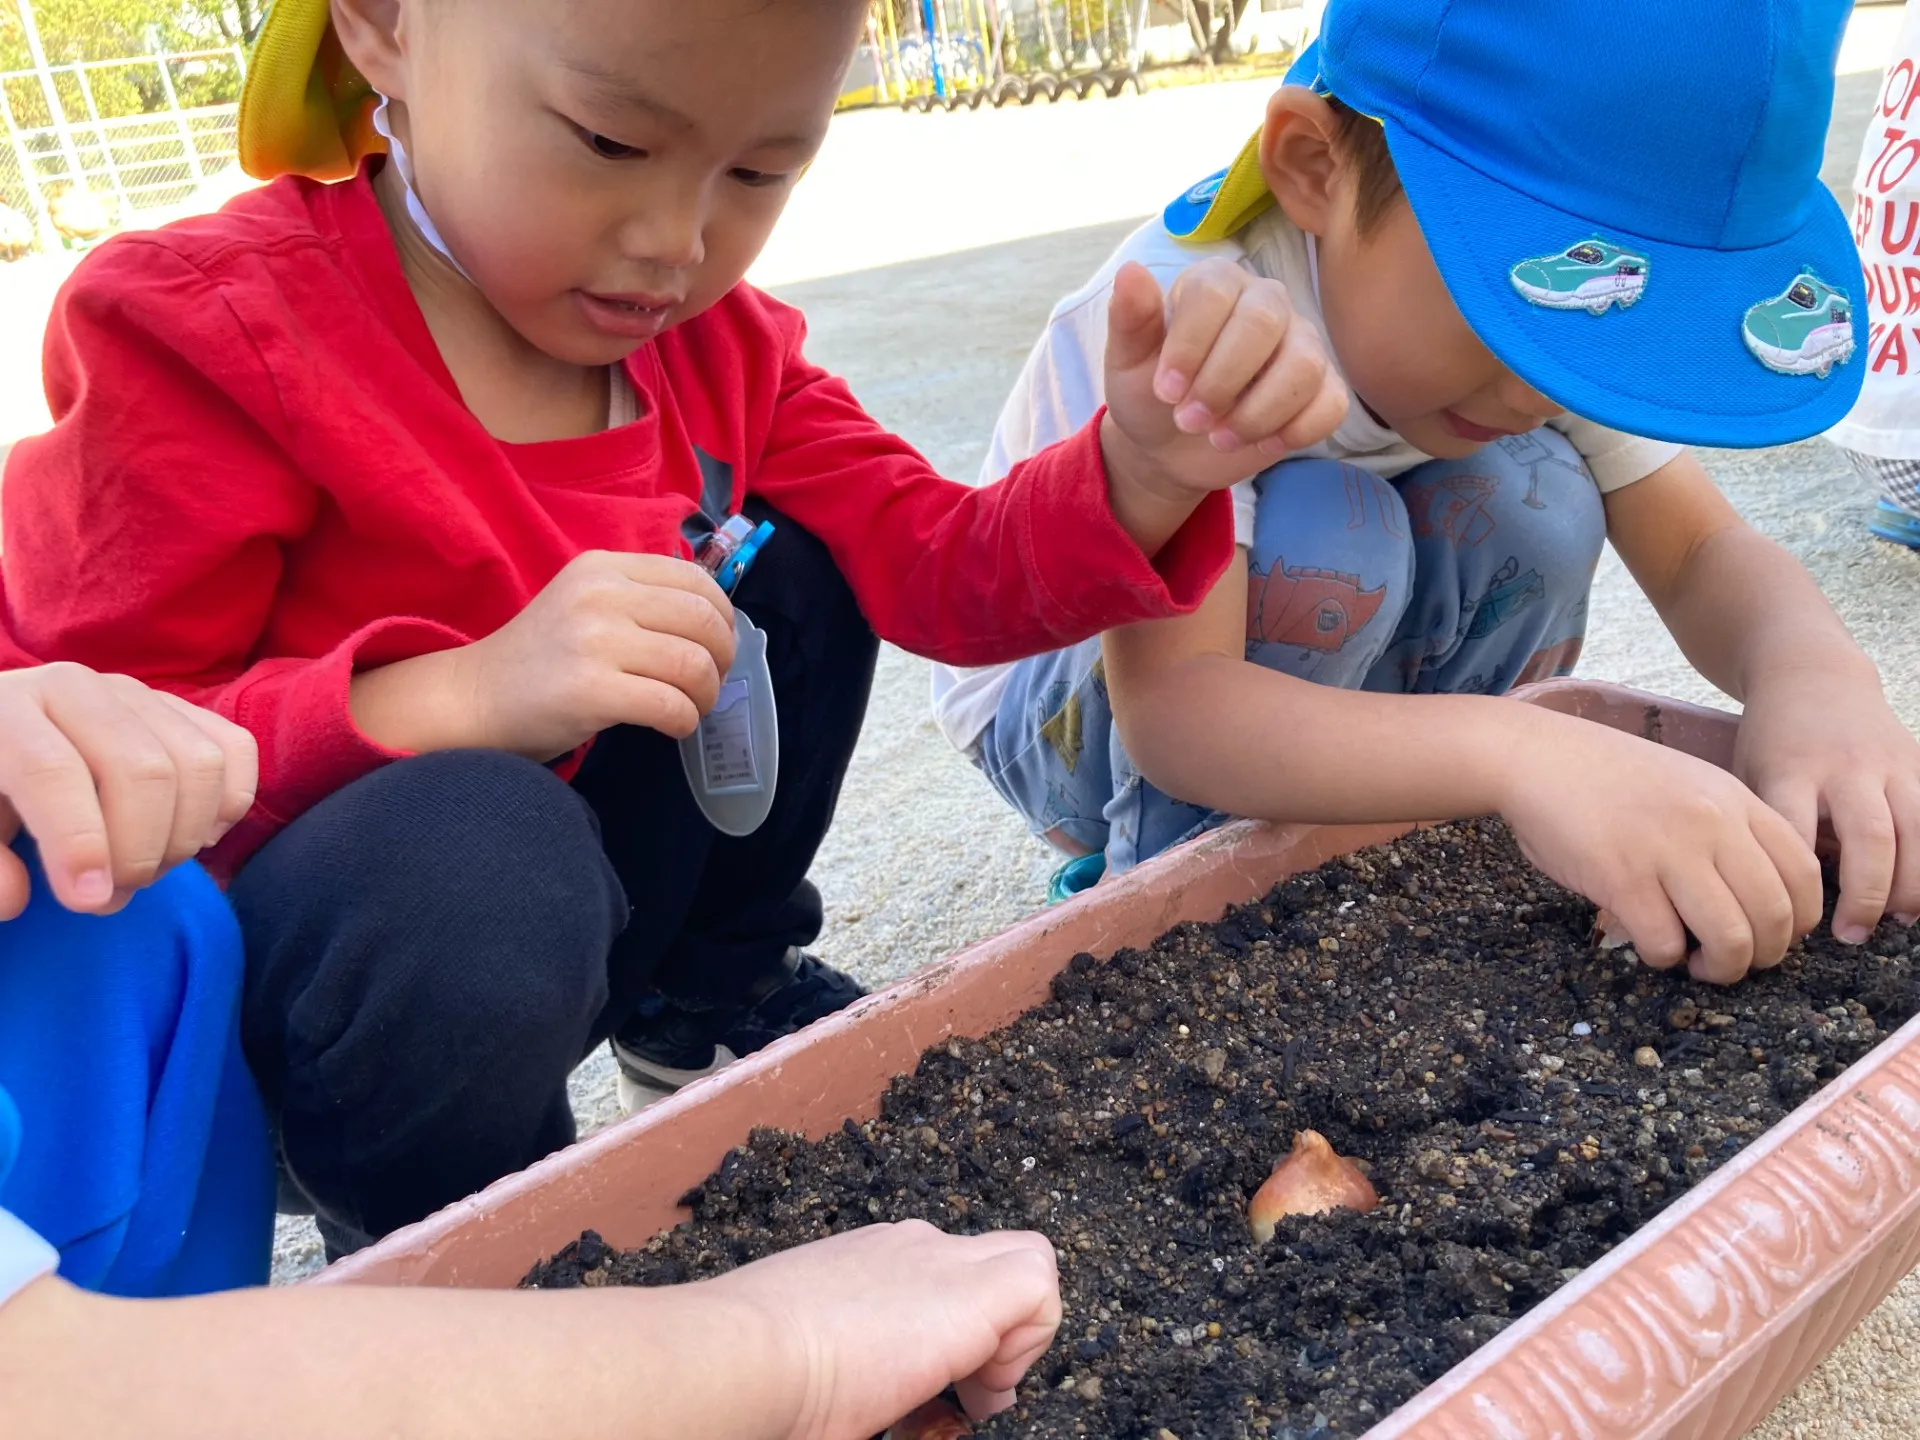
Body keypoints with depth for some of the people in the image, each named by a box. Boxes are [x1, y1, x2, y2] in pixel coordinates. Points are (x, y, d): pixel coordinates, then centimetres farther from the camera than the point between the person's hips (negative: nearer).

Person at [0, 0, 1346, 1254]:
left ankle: (709, 1007, 15)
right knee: (474, 845, -38)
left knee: (786, 571, -3)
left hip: (562, 932, 6)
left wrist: (1145, 470, -28)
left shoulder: (716, 341, -2)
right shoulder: (205, 332, -20)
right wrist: (459, 699, -37)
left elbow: (933, 564, -8)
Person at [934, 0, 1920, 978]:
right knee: (1325, 537, -32)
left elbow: (1699, 554, -13)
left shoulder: (1554, 302, -15)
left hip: (1311, 692, 5)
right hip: (1060, 705, -5)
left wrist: (1815, 668, -37)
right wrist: (1518, 753, -57)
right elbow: (1167, 706, -43)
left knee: (1529, 500, -21)